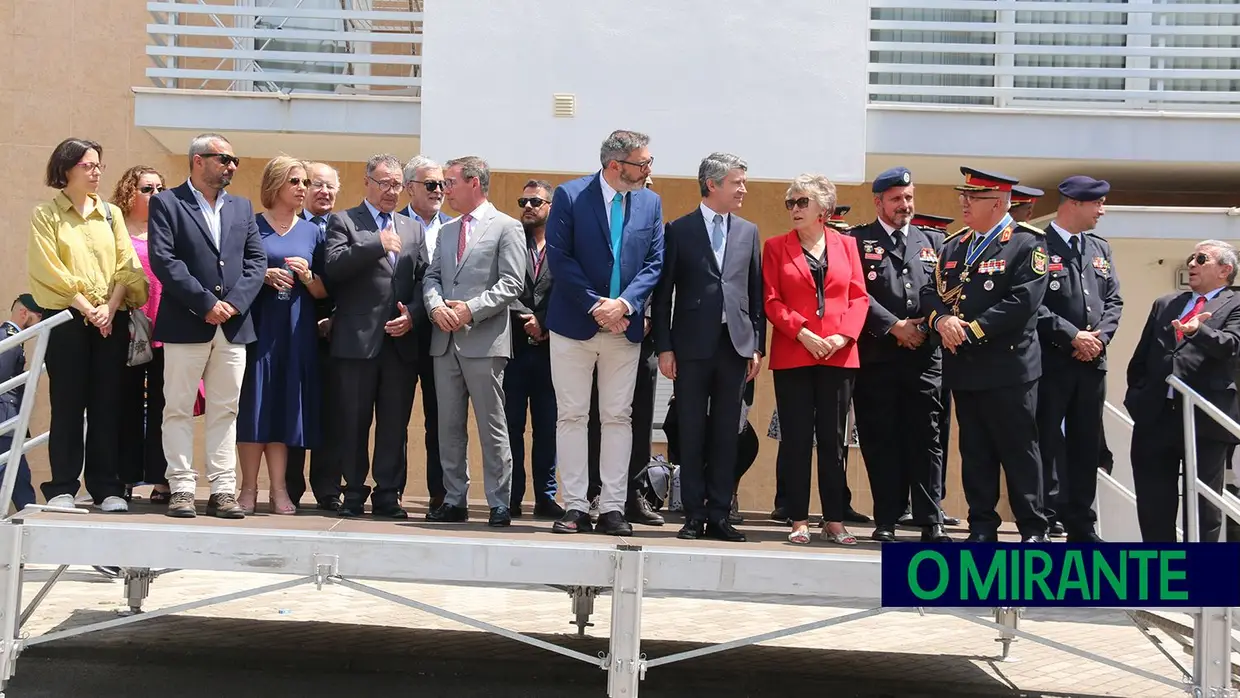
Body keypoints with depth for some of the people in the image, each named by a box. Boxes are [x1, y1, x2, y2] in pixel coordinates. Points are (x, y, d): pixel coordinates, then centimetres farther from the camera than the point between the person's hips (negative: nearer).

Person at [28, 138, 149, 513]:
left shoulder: (111, 213, 14)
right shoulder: (45, 215, 3)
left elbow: (127, 266, 6)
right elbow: (49, 270, -6)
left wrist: (110, 307, -9)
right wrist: (87, 309, -12)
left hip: (112, 321, 3)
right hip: (67, 320, -3)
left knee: (107, 404, 2)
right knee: (67, 404, -3)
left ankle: (107, 488, 6)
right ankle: (62, 488, 3)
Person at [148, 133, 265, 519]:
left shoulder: (242, 207, 16)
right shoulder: (166, 203, 1)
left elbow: (256, 261, 9)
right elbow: (163, 260, -10)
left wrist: (234, 303, -7)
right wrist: (205, 302, -15)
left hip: (233, 324, 4)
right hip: (186, 323, -4)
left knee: (225, 411, 6)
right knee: (179, 410, 0)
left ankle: (223, 490, 9)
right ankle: (181, 489, 4)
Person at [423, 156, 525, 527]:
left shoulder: (507, 227, -1)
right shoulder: (446, 231, 20)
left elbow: (511, 283, -8)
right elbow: (432, 277, 17)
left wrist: (471, 309, -16)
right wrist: (436, 306, -4)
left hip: (484, 341, -6)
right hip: (445, 340, 6)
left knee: (492, 427, -3)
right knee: (449, 426, 8)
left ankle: (499, 504, 2)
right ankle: (454, 500, 15)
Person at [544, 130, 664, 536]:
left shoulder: (650, 203, 6)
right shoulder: (570, 195, -4)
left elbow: (654, 263, 3)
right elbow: (559, 257, -8)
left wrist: (624, 304, -13)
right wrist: (595, 305, -14)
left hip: (625, 325, 3)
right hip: (575, 323, -3)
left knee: (618, 418, 4)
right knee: (571, 416, 1)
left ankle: (612, 509, 9)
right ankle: (575, 507, 7)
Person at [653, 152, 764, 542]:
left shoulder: (749, 232, 12)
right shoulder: (679, 230, 2)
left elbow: (757, 293, 11)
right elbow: (663, 292, 1)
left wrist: (758, 346, 5)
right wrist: (664, 346, -5)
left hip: (736, 343, 3)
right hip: (693, 344, -3)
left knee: (726, 433, 5)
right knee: (692, 433, 2)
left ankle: (719, 515, 10)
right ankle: (694, 516, 9)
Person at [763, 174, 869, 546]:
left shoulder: (846, 245, 10)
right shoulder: (776, 247, 7)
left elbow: (859, 297, 6)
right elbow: (771, 300, -1)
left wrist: (843, 335, -10)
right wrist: (802, 333, -13)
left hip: (839, 356, 1)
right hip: (792, 356, -1)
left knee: (833, 439, 5)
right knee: (796, 439, 0)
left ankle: (834, 521, 11)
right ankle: (799, 521, 6)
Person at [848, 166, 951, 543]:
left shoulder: (930, 242, 18)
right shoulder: (858, 240, 6)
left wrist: (927, 326, -4)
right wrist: (894, 326, -9)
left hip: (924, 357, 2)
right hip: (876, 357, -2)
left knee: (926, 440, 0)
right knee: (881, 440, 1)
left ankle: (930, 522, 3)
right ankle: (886, 521, 7)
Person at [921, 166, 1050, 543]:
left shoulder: (1027, 243, -6)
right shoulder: (953, 245, 15)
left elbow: (1022, 302, -16)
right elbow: (931, 292, 12)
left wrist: (972, 331, -17)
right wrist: (942, 319, -11)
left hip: (1008, 367, -6)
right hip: (964, 367, 6)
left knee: (1020, 451, 0)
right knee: (975, 452, 10)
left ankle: (1033, 529, 9)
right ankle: (982, 526, 17)